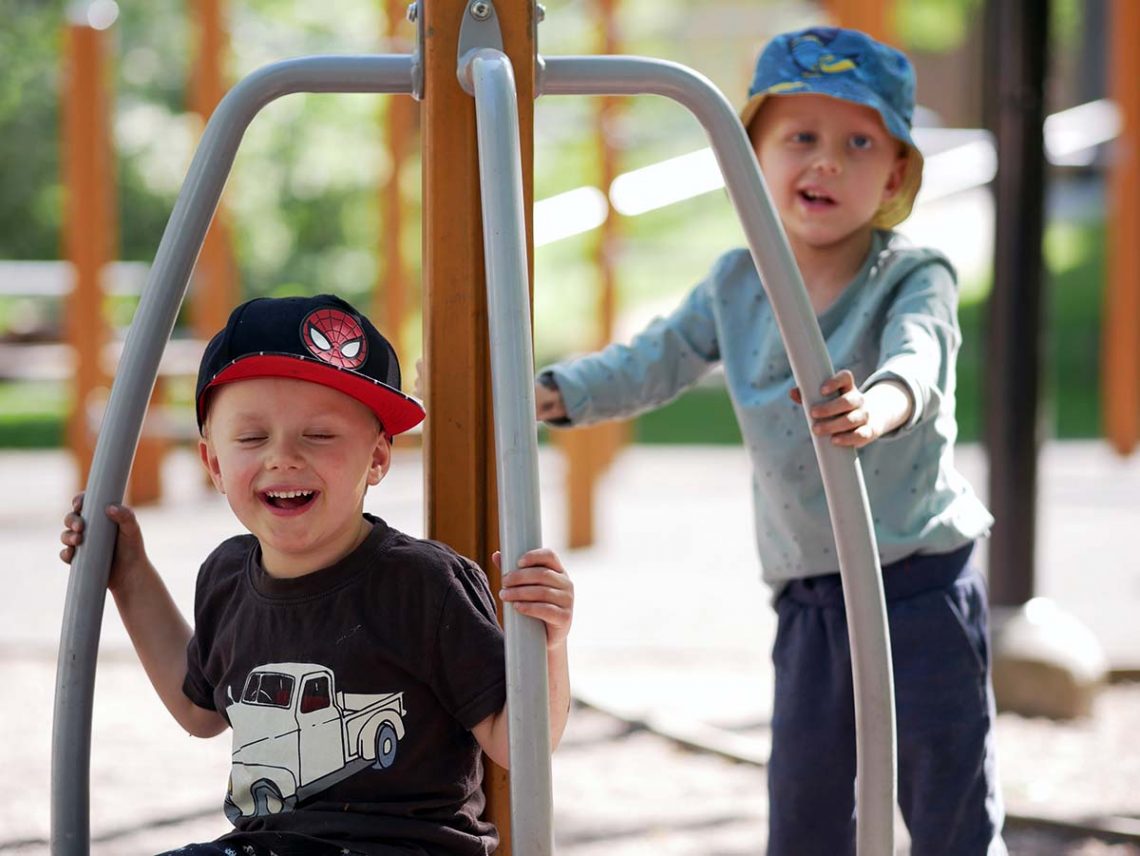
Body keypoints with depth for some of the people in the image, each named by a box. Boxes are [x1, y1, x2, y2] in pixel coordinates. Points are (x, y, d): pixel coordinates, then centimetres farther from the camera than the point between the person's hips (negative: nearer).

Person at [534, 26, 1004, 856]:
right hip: (807, 598, 5)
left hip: (920, 588, -5)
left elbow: (916, 355, -31)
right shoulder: (736, 286, 6)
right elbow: (653, 362, 14)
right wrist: (555, 391, -3)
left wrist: (880, 403, -55)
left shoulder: (915, 278, -11)